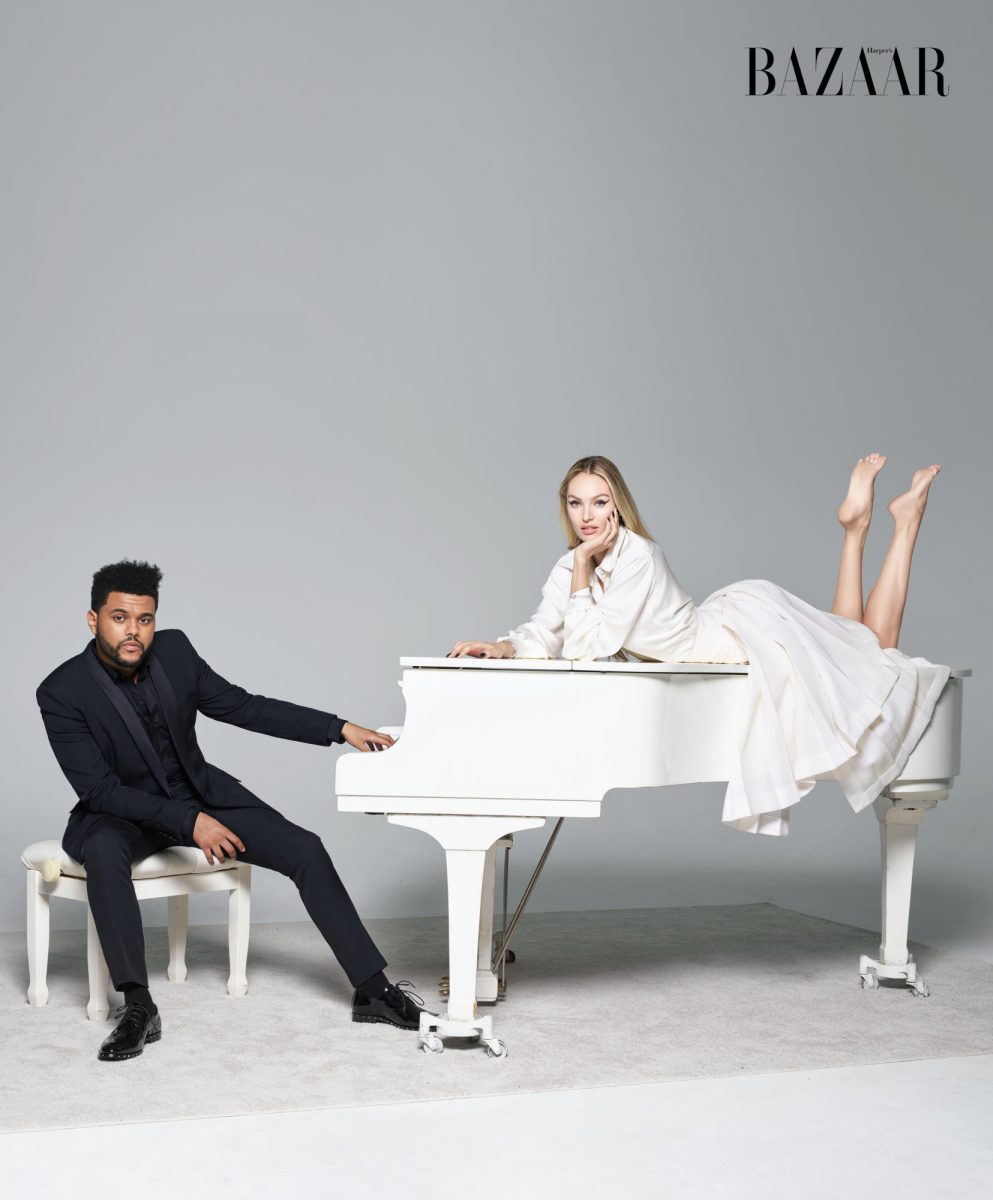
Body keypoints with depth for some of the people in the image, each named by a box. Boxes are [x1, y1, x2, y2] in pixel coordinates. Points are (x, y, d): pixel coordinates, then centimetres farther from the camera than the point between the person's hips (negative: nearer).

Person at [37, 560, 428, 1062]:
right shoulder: (62, 693, -20)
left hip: (200, 794, 4)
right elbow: (97, 789, -22)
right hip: (121, 812, -4)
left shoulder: (174, 650, -9)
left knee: (305, 850, -11)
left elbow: (242, 707, 0)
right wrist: (188, 823, -30)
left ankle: (371, 990, -5)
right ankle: (138, 1006, -31)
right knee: (103, 851, -39)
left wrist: (339, 728, -5)